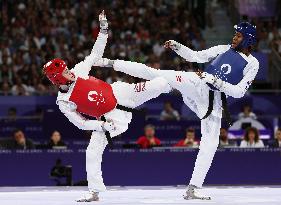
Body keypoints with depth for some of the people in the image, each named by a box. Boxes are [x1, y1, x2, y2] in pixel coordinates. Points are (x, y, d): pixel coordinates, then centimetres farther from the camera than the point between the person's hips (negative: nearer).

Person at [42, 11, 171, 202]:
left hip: (120, 94, 2)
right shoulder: (63, 102, -11)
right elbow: (81, 123, -8)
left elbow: (95, 55, 4)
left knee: (156, 86, -11)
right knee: (93, 153, -10)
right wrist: (103, 126, -17)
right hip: (107, 119, -2)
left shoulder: (78, 71, -4)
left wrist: (103, 30, -4)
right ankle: (94, 192, 2)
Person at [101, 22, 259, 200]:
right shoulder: (225, 49, 10)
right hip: (196, 84, 2)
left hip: (213, 102, -2)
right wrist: (176, 46, 2)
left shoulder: (252, 65, -1)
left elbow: (239, 92, -11)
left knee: (210, 145, -7)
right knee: (154, 73, -15)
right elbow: (196, 56, 15)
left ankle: (192, 190, -1)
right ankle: (110, 63, -8)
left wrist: (214, 80, -19)